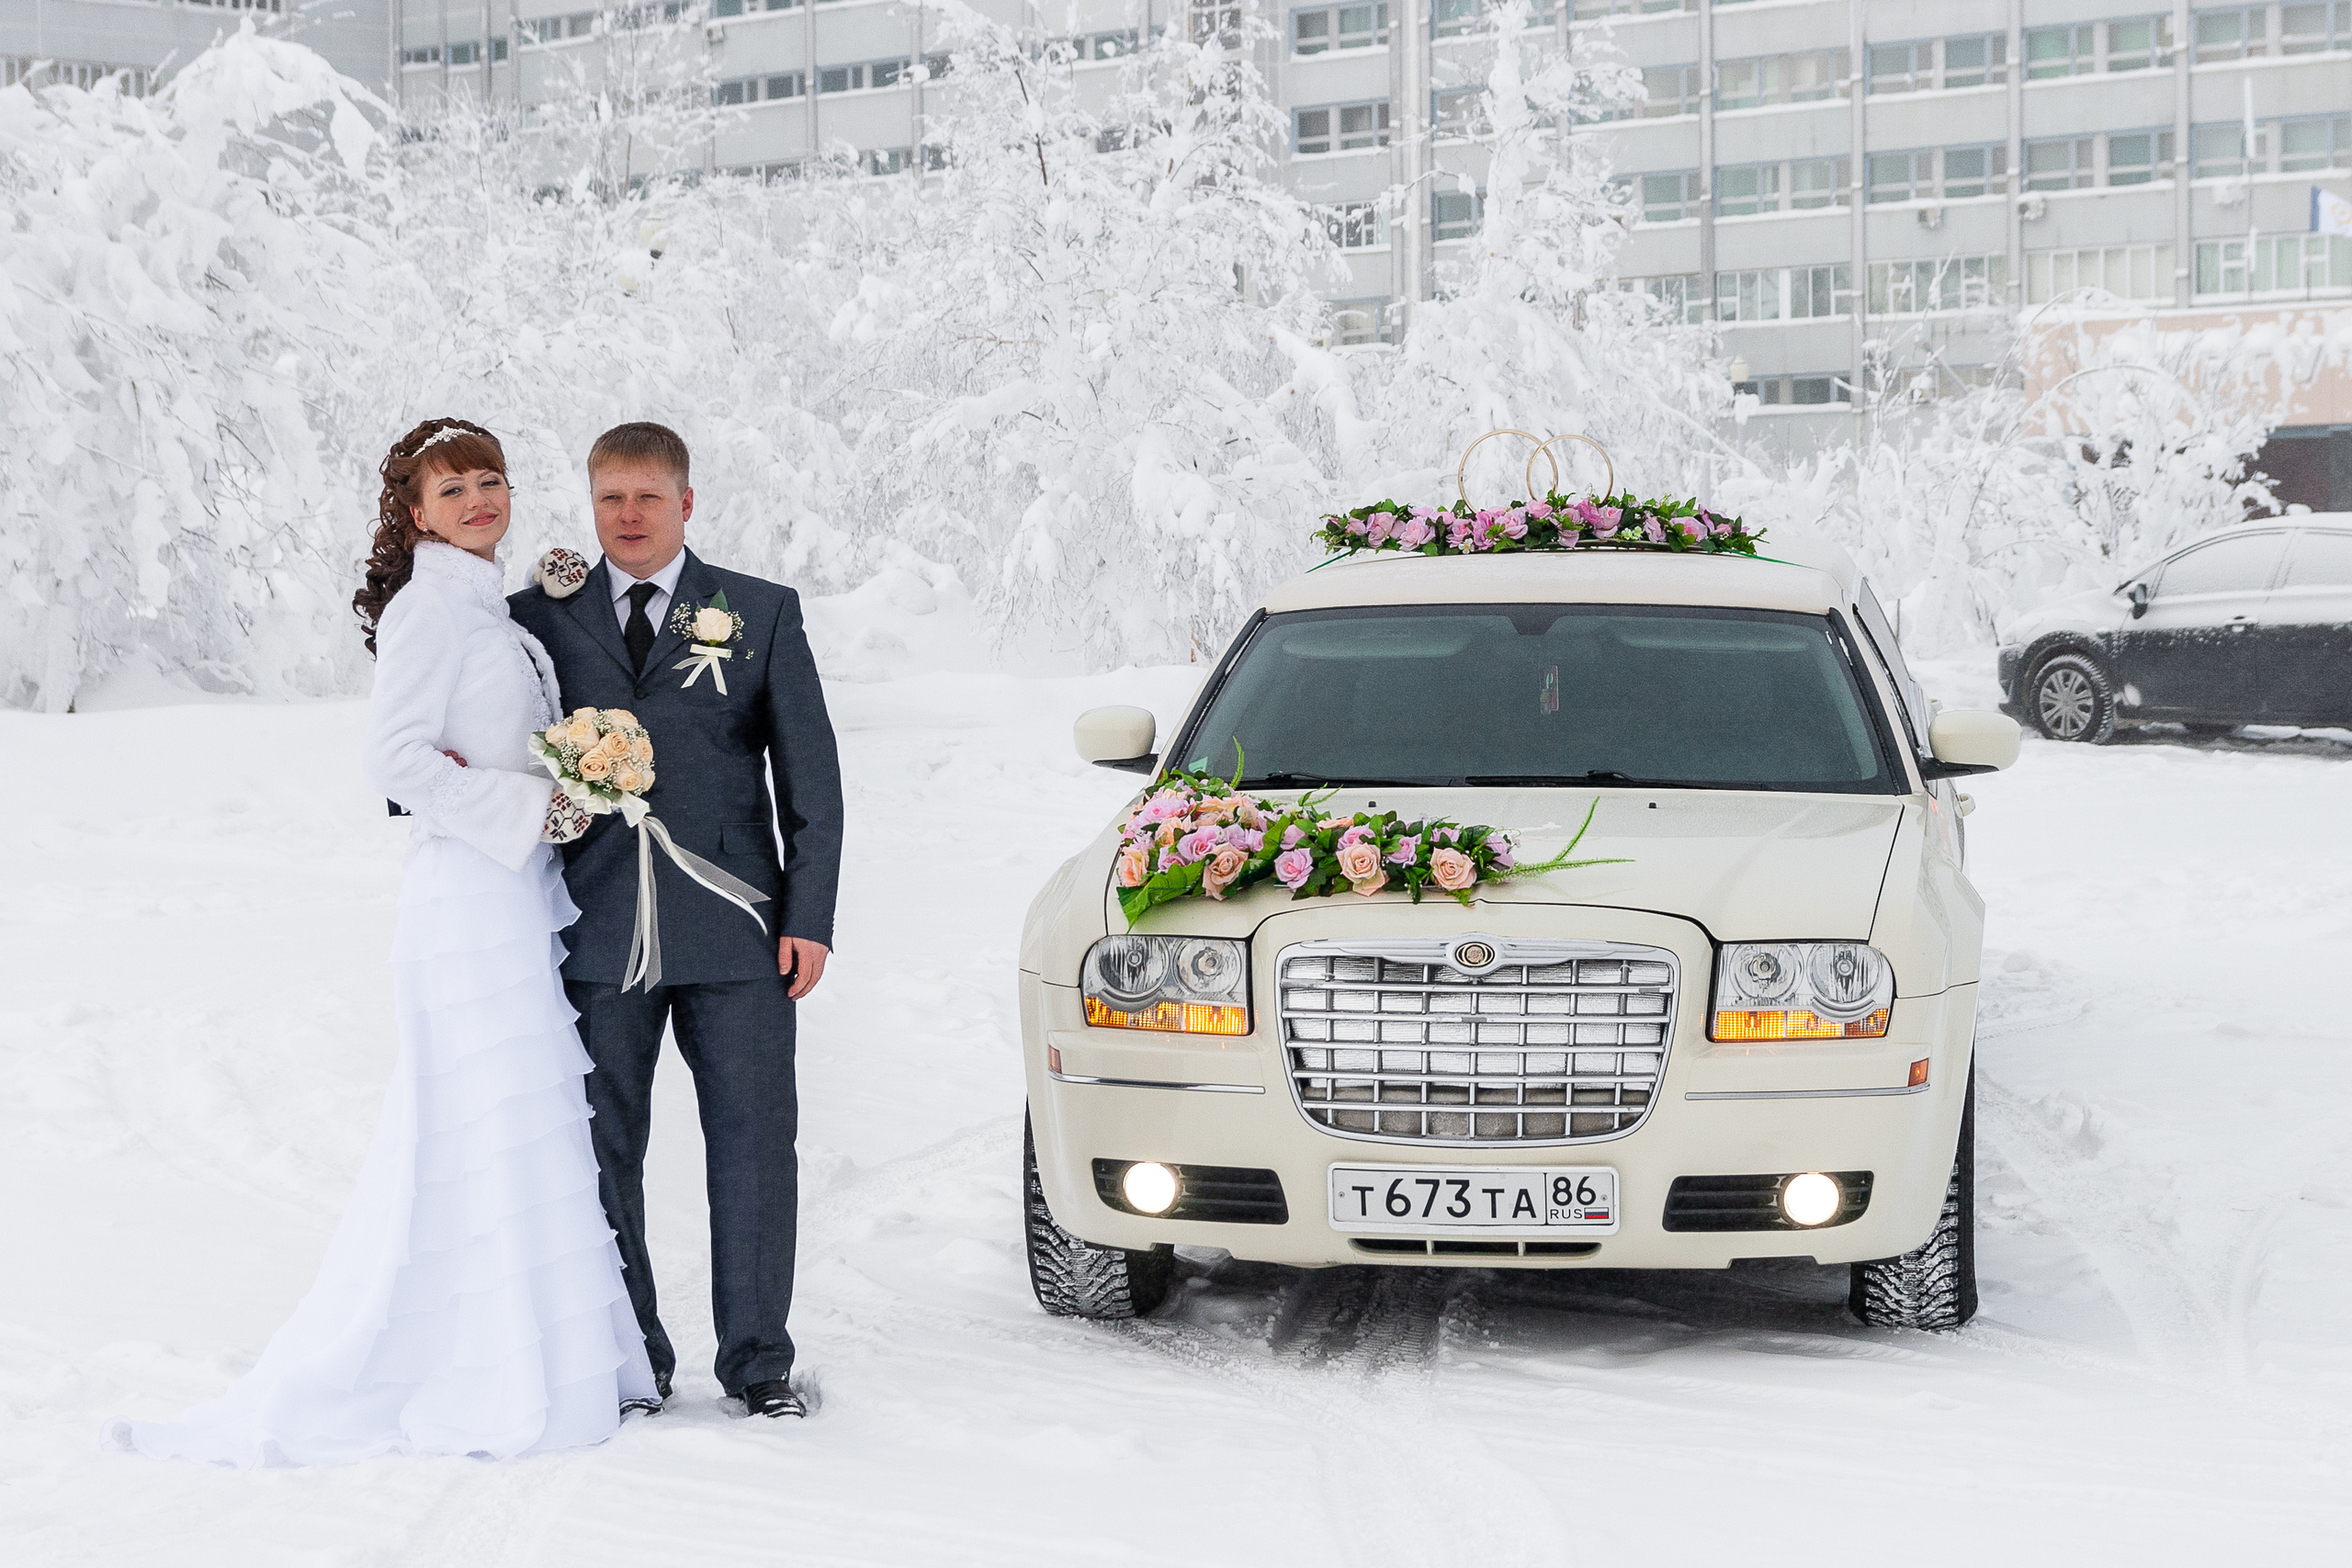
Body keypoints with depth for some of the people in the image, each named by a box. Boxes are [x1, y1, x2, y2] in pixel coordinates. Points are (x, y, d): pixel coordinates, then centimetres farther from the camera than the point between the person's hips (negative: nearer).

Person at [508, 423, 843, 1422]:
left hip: (734, 928, -1)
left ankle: (757, 1360, 10)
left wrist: (809, 918, -2)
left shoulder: (762, 613, 8)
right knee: (604, 1148, 5)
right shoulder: (545, 616, 9)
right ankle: (630, 1362, 16)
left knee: (755, 1142, 0)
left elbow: (810, 775, 5)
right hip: (599, 933, 1)